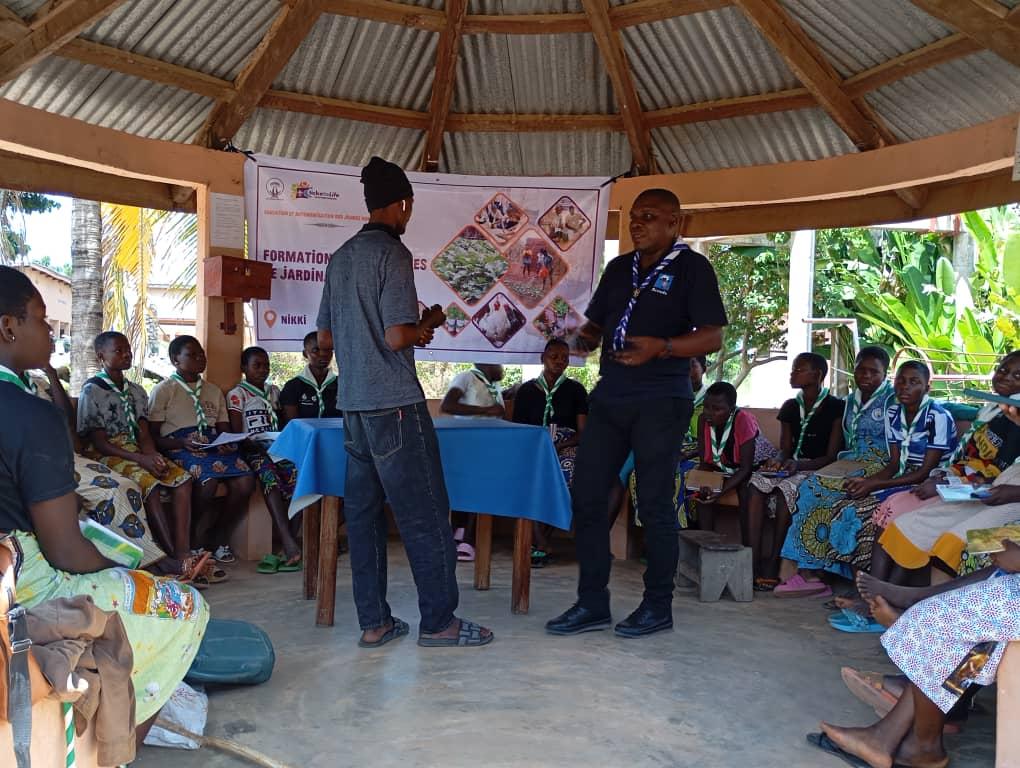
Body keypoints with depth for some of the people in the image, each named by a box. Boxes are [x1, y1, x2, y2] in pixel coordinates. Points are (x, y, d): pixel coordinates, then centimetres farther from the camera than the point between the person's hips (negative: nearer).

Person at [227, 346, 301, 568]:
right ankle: (289, 542, -48)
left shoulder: (274, 391, 23)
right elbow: (236, 434, -1)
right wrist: (253, 446, -18)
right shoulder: (237, 394, 7)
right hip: (252, 449, -4)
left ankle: (287, 548, -34)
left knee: (295, 471, -29)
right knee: (268, 474, -36)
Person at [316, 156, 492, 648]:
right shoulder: (393, 254, -10)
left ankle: (373, 621, 16)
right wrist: (428, 325, 1)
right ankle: (438, 621, 7)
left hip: (353, 404, 8)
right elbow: (396, 336, -19)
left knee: (363, 511, 9)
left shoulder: (341, 257, 14)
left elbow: (324, 337, 17)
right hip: (394, 405, -8)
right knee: (425, 514, 0)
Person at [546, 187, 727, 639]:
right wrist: (585, 339, 0)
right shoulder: (619, 268, 17)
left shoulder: (691, 267, -1)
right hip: (609, 397, 6)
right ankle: (592, 603, 14)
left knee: (654, 504, 0)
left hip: (661, 402, -6)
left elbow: (712, 336, -9)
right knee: (586, 496, 3)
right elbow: (596, 322, 22)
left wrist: (661, 347, -24)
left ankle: (658, 606, 16)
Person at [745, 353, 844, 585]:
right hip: (790, 468, 5)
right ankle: (753, 560, -35)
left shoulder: (835, 407, -3)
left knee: (785, 489, -35)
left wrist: (798, 465, -23)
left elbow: (832, 456, -8)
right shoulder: (790, 407, 16)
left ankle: (773, 563, -30)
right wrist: (778, 460, -10)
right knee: (755, 484, -27)